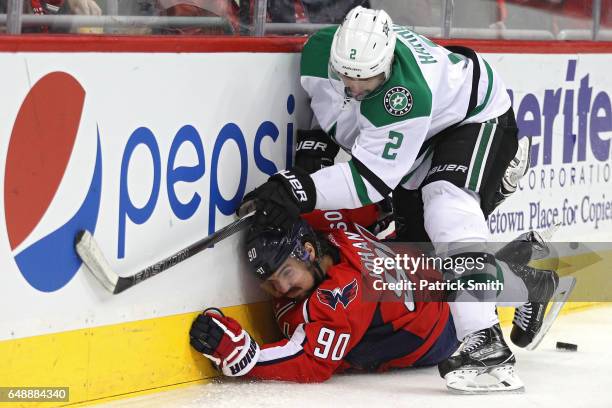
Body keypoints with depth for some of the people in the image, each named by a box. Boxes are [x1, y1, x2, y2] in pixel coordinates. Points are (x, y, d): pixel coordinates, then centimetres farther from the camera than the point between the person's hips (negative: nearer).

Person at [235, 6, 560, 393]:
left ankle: (486, 346, -43)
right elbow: (327, 107, 1)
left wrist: (306, 190, -50)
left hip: (477, 117, -9)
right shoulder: (320, 52, -24)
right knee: (414, 238, 9)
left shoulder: (408, 95, -44)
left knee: (447, 204, -35)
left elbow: (374, 176, -40)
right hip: (422, 142, 9)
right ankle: (527, 283, 33)